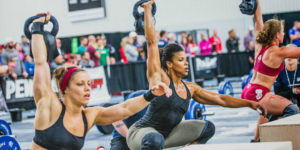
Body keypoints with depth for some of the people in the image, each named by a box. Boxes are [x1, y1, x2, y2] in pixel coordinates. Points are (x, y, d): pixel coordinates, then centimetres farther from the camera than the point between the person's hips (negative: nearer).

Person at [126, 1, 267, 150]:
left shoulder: (190, 88, 3)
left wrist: (249, 103, -1)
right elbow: (151, 41, -20)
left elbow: (221, 99, 7)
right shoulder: (159, 77, -15)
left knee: (207, 127, 9)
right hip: (140, 132, -7)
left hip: (167, 133, 7)